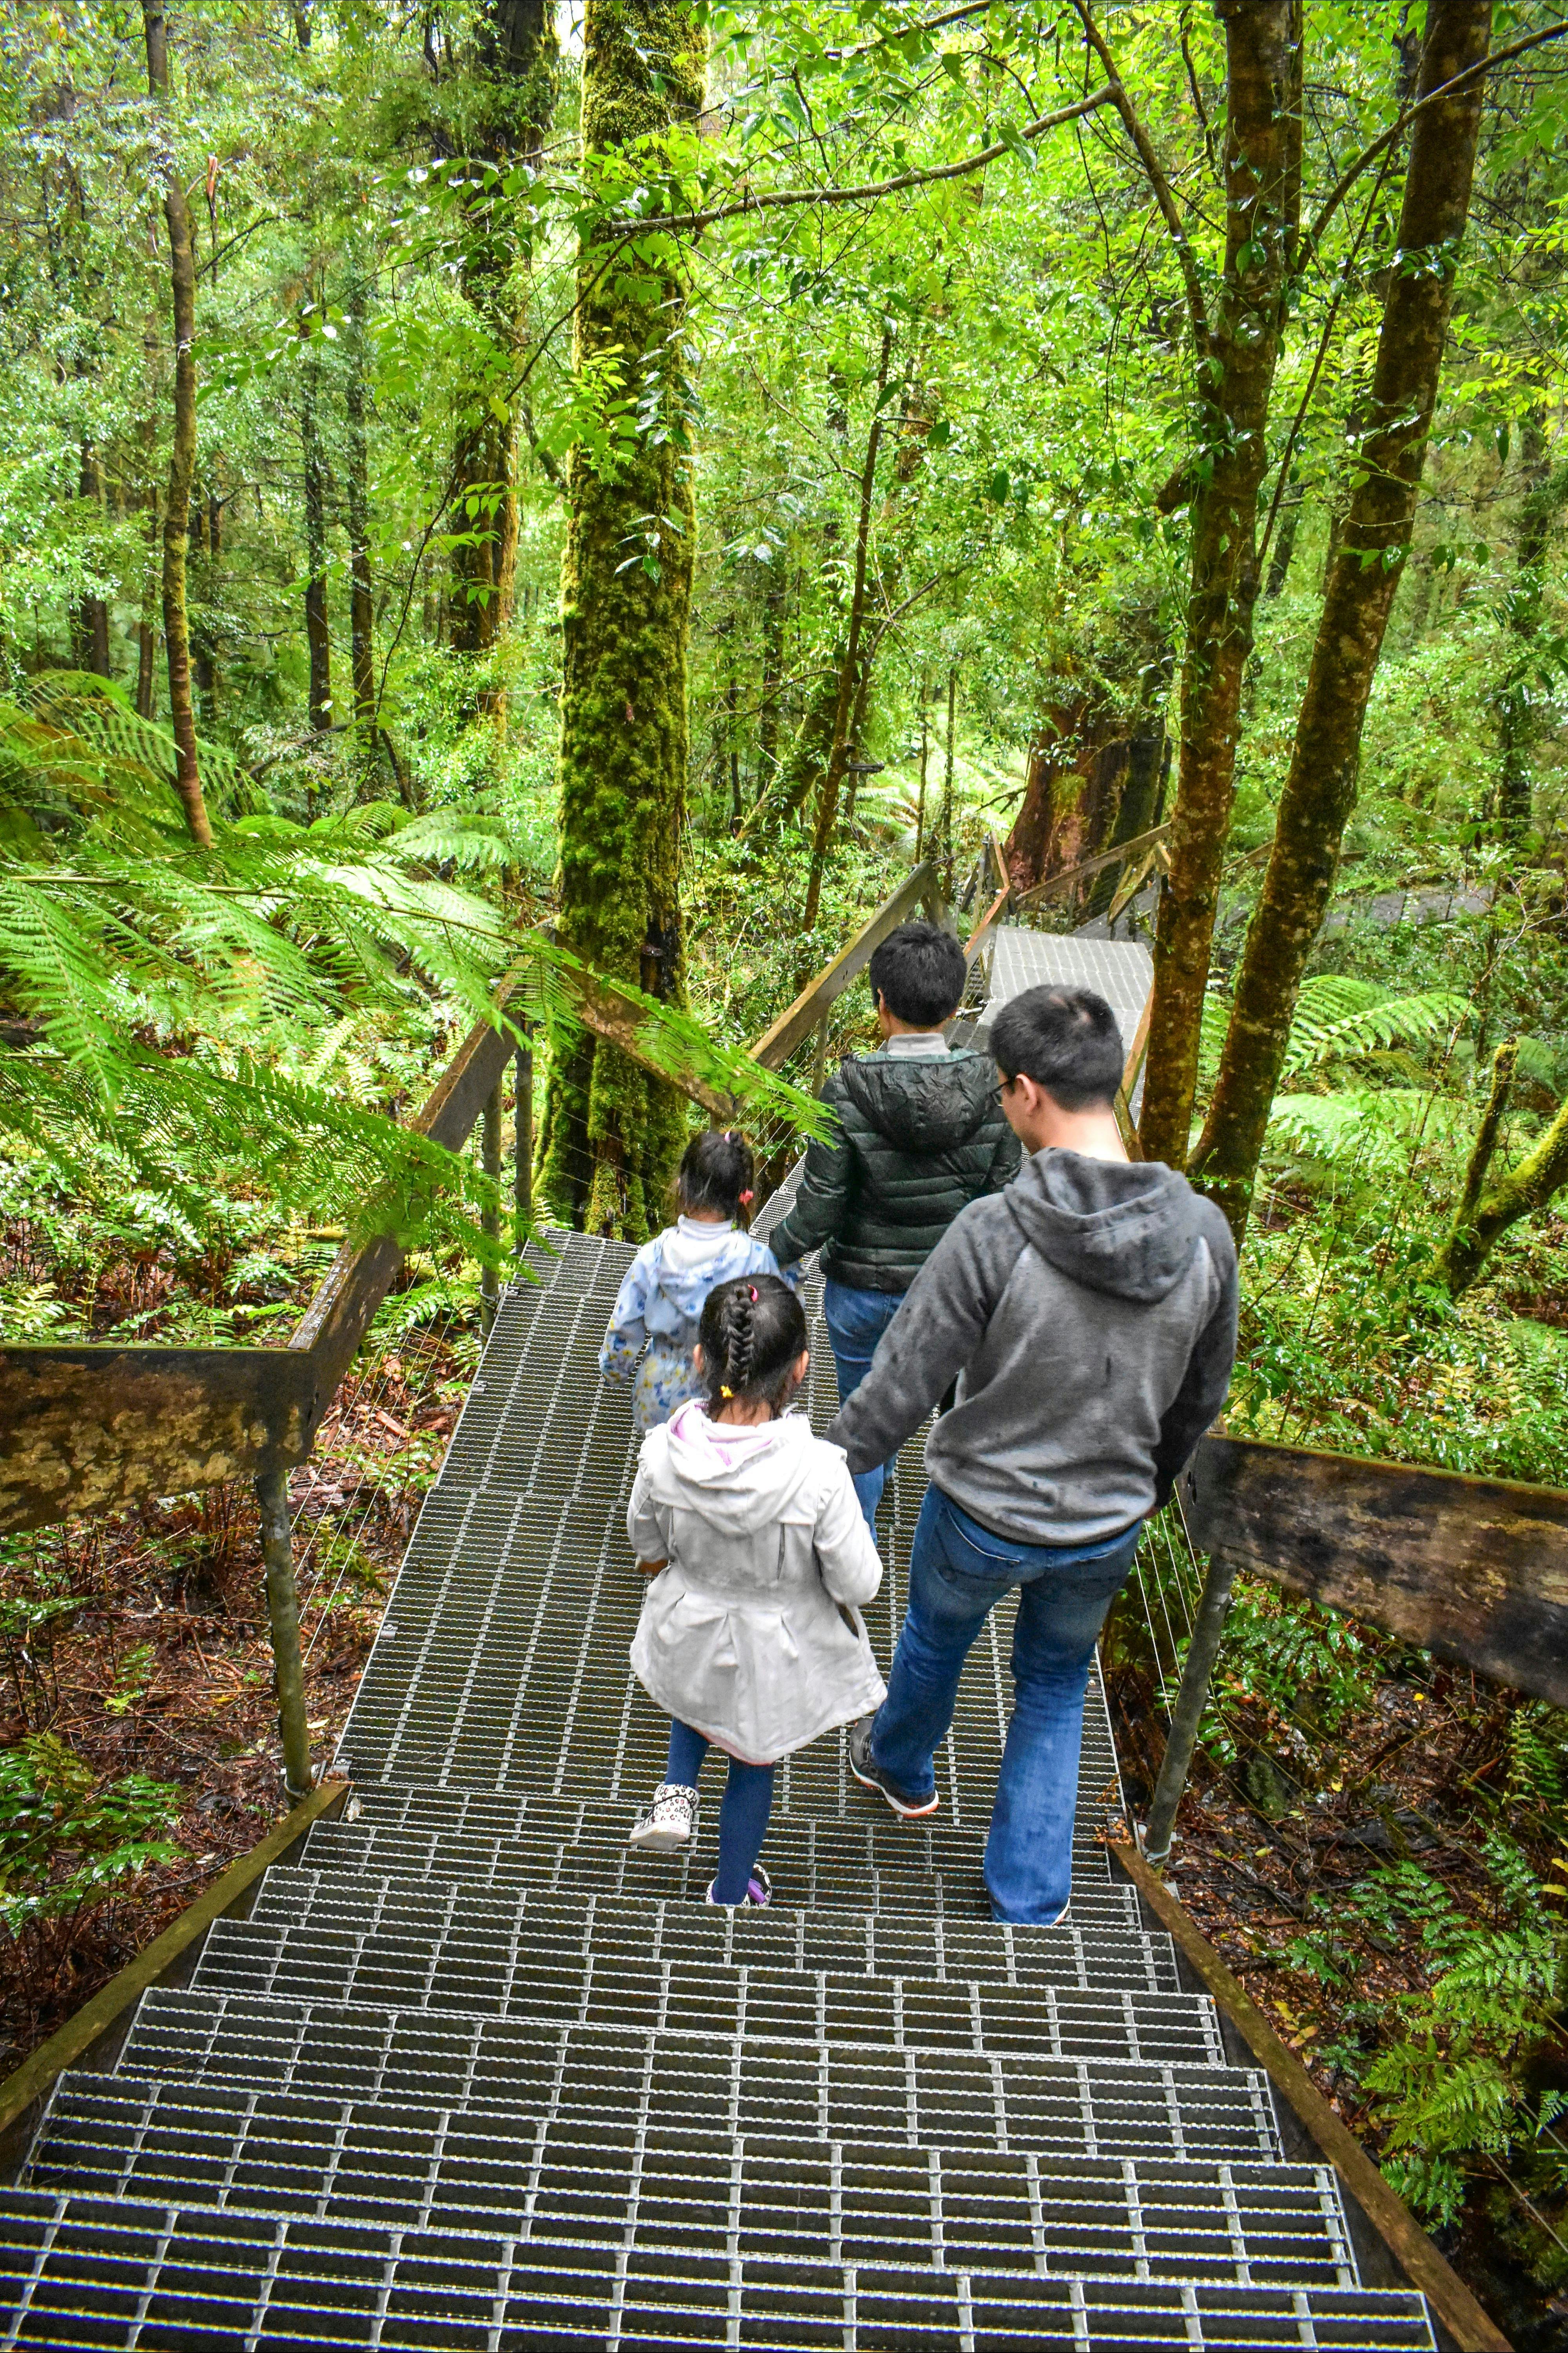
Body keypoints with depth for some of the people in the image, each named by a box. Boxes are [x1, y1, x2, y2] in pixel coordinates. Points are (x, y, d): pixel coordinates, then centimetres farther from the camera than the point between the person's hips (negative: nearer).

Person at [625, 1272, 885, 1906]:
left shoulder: (662, 1452, -25)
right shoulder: (818, 1471, -34)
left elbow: (649, 1548, -6)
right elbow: (857, 1583, -21)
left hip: (687, 1631, 2)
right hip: (778, 1647, -2)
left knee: (695, 1696, 40)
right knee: (754, 1764, 27)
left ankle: (677, 1790, 26)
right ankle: (730, 1892, 46)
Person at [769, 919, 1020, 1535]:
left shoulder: (848, 1095, -23)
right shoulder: (991, 1090, -14)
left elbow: (817, 1215, -19)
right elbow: (1004, 1201, -7)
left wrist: (767, 1255, 0)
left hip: (862, 1293, -3)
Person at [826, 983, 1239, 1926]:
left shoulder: (994, 1232, -29)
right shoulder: (1205, 1230, -15)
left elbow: (900, 1390, -22)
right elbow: (1203, 1395, 1)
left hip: (982, 1514, -2)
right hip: (1107, 1528, 3)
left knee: (937, 1634, 30)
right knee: (1056, 1690, 27)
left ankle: (898, 1763, 59)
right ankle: (1031, 1902, 37)